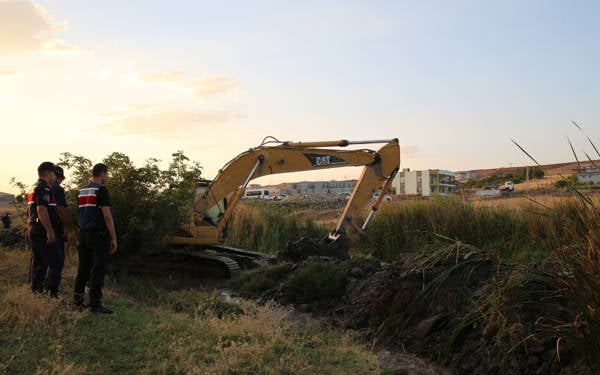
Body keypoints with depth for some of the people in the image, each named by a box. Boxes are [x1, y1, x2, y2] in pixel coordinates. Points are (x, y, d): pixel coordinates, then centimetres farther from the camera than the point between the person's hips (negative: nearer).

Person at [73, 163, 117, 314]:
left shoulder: (81, 191, 14)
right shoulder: (101, 189, -9)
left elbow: (79, 214, 19)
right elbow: (107, 216, -14)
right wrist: (114, 238, -11)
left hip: (83, 233, 8)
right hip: (98, 233, -8)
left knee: (83, 268, 12)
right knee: (98, 269, -5)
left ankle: (77, 301, 15)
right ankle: (95, 304, -5)